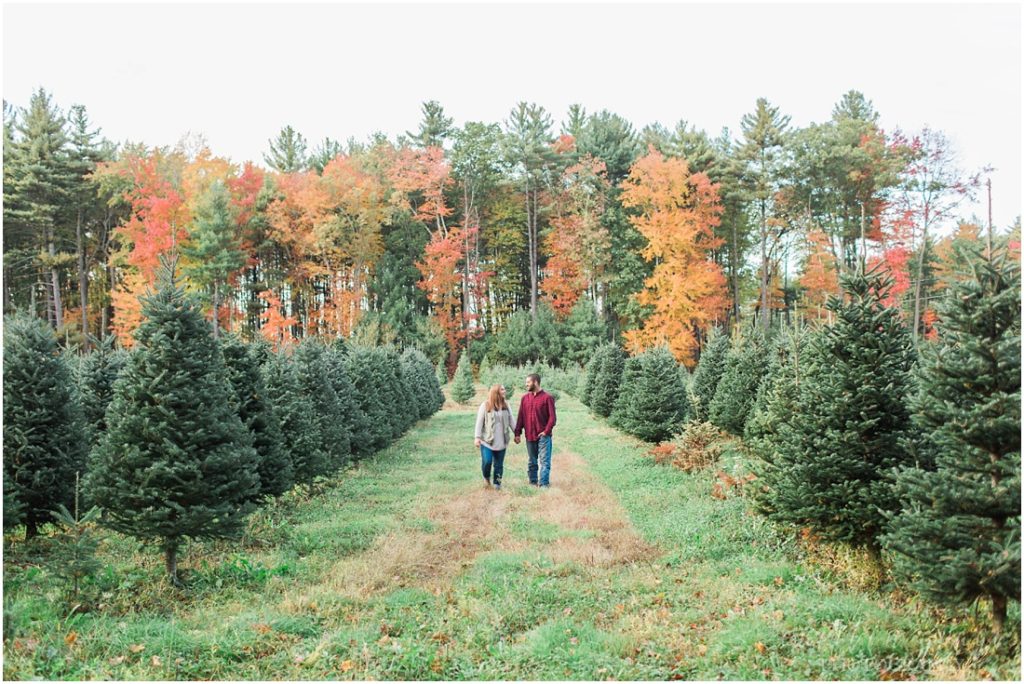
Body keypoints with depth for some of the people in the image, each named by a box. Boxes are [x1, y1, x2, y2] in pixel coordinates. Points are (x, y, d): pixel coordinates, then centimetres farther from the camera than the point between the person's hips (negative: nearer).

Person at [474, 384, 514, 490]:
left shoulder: (506, 406, 7)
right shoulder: (485, 406, -6)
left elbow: (511, 421, 12)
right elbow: (479, 422, -6)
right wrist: (477, 437, -12)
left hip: (501, 441, 4)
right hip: (487, 440, -4)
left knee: (499, 464, 5)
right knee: (486, 461, -9)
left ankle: (497, 483, 18)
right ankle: (486, 478, 19)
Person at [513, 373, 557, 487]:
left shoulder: (547, 397, -7)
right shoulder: (525, 398, 6)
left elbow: (552, 417, -7)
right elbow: (520, 417, 8)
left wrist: (546, 431, -13)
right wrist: (517, 433, 4)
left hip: (543, 436, -4)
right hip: (530, 436, 4)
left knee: (544, 461, -5)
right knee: (532, 462, 13)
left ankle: (543, 484, -3)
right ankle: (533, 482, 22)